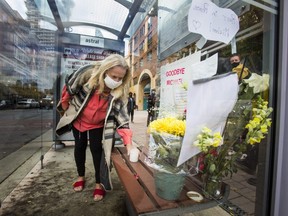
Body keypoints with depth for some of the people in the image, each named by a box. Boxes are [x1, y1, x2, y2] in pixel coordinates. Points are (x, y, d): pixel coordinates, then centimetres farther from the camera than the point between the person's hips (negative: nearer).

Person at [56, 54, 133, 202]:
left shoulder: (119, 92, -27)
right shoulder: (87, 73, -30)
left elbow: (122, 117, -27)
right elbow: (69, 89, -12)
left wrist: (128, 143, -36)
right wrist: (64, 106, 4)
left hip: (98, 125, -1)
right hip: (78, 120, 1)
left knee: (96, 150, -4)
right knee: (80, 147, 15)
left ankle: (99, 183, 19)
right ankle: (81, 177, 39)